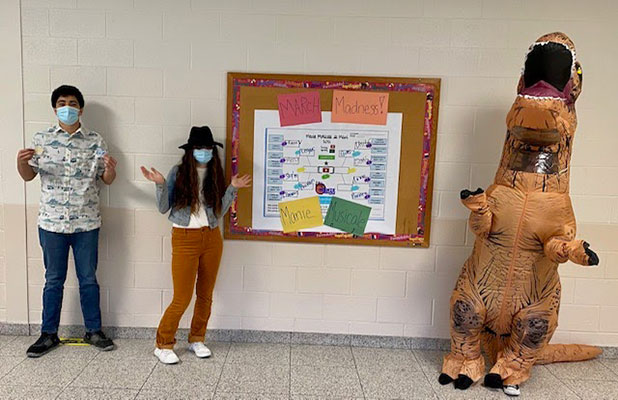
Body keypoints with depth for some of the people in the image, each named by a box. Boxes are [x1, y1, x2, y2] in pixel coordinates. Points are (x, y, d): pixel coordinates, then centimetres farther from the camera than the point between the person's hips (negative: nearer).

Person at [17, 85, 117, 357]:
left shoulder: (95, 141, 1)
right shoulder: (42, 139, 3)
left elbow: (107, 180, 2)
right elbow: (28, 175, 6)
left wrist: (111, 168, -21)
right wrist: (21, 161, -16)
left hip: (86, 223, 0)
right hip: (51, 222, 1)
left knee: (89, 279, 9)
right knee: (53, 280, 11)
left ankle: (93, 331, 24)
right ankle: (49, 334, 25)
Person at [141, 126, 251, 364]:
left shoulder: (215, 174, 7)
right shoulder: (178, 172, -3)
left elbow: (220, 211, 6)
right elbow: (163, 208, -2)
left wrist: (233, 188, -2)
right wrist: (160, 184, -15)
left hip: (212, 238, 4)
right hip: (185, 238, -4)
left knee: (206, 295, 12)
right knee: (182, 297, -3)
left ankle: (197, 339, 29)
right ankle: (164, 345, 16)